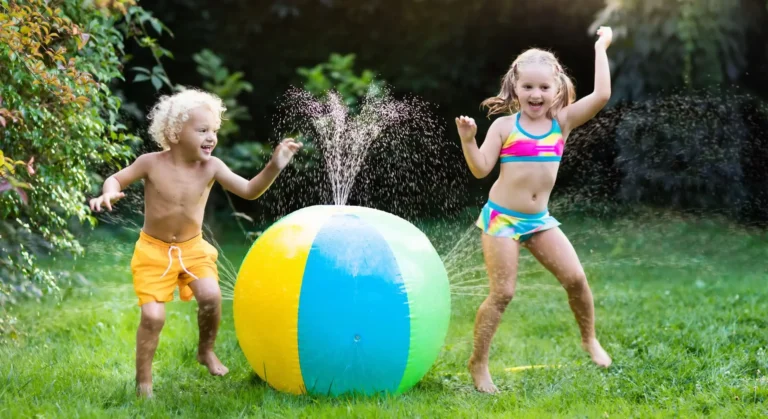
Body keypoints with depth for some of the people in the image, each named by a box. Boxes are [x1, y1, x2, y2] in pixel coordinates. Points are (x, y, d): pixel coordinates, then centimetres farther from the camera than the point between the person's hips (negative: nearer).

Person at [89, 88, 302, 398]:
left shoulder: (211, 167, -10)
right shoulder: (151, 164, -14)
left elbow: (249, 191, -11)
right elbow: (117, 178, 0)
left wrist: (274, 167, -25)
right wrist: (109, 193, -22)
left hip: (193, 248, 2)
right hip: (154, 250, -2)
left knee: (210, 295, -23)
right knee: (153, 316, -12)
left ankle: (206, 351, 6)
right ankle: (143, 382, 8)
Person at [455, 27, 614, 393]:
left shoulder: (562, 122, 1)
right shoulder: (504, 126, -7)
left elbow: (602, 95, -11)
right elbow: (481, 169, -11)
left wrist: (600, 48, -6)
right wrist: (468, 140, -27)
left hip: (539, 219, 3)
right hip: (501, 217, -3)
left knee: (575, 278, -3)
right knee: (502, 293, -6)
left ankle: (589, 340, 22)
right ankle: (478, 364, 5)